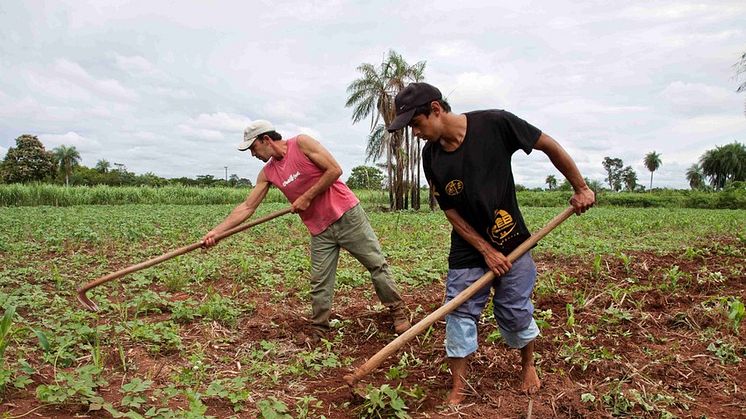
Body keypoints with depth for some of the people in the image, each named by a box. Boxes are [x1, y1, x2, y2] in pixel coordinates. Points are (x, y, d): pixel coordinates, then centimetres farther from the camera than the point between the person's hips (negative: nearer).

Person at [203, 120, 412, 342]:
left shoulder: (301, 143, -10)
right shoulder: (268, 173, 5)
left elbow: (335, 170, -15)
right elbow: (247, 207, 5)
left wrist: (307, 197, -14)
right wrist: (216, 231, 0)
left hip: (347, 215, -5)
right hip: (320, 230, 5)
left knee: (377, 264, 4)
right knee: (319, 284, 4)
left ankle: (397, 310, 19)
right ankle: (318, 330, 18)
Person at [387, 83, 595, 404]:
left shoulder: (495, 124, -19)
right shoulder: (431, 156, -9)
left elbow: (549, 146, -7)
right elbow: (451, 211, -5)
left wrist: (580, 188, -1)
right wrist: (486, 251, -11)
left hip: (511, 243, -2)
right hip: (467, 249, 2)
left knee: (516, 313, 9)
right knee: (459, 314, 1)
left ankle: (528, 365, 38)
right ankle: (458, 388, 17)